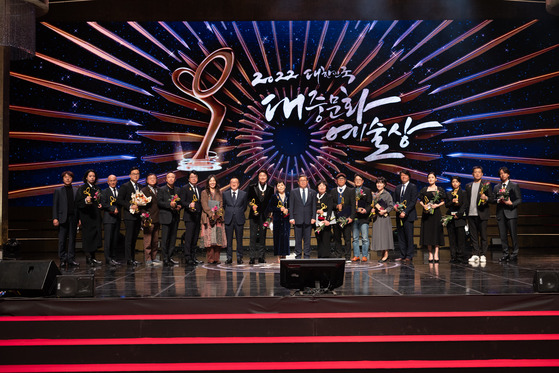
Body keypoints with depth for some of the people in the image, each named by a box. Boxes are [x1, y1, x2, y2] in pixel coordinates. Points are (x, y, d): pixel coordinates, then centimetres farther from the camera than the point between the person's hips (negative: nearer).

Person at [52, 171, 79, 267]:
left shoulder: (76, 190, 11)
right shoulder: (58, 191, 7)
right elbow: (55, 205, 4)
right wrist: (55, 218, -6)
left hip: (73, 218, 2)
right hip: (63, 218, -1)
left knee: (72, 239, 3)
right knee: (62, 240, 0)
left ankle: (71, 259, 8)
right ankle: (63, 259, 7)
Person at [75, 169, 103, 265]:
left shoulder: (97, 189, 15)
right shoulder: (82, 188, -2)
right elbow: (78, 202, -9)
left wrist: (100, 205, 4)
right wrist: (85, 201, -27)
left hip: (96, 216, 6)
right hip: (86, 215, -6)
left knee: (96, 235, 4)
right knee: (88, 235, -6)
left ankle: (92, 257, 11)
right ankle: (88, 257, 0)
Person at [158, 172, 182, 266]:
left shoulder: (177, 190, 17)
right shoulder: (161, 190, 2)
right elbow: (159, 202, -7)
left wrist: (179, 206, 1)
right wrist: (169, 204, -20)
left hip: (175, 217, 5)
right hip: (166, 217, -5)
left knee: (173, 238, 6)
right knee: (165, 239, -5)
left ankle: (170, 257, 12)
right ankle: (165, 259, -4)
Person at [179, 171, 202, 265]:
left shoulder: (199, 189, 19)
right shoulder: (184, 188, 0)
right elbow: (181, 201, -9)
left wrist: (201, 214, 10)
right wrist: (189, 205, -26)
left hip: (198, 217, 6)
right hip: (189, 217, -6)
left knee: (195, 238, 8)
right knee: (188, 238, -8)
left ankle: (193, 257, 14)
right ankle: (188, 257, -7)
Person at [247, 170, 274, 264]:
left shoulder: (270, 189, 9)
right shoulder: (252, 188, 8)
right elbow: (249, 200, 5)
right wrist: (252, 206, -15)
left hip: (264, 215, 1)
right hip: (254, 215, -1)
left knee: (262, 236, 4)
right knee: (253, 236, -4)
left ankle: (261, 257, 11)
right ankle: (252, 257, -2)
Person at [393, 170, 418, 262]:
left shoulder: (413, 187, 0)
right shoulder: (398, 188, 18)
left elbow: (413, 201, -9)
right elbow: (394, 200, 17)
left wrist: (405, 212, -16)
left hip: (408, 215, -6)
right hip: (399, 215, 6)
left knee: (409, 236, -5)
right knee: (401, 236, 6)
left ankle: (409, 256, -2)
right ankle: (402, 255, 10)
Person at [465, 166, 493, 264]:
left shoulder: (486, 184, 5)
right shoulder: (468, 185, 16)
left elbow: (491, 198, 2)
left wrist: (486, 198, -20)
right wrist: (466, 212, 8)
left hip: (482, 214, -3)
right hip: (471, 214, 3)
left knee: (483, 235, 0)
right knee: (473, 236, 4)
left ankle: (483, 255, 5)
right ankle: (475, 254, 9)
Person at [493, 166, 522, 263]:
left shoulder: (514, 186, 6)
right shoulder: (496, 187, 17)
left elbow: (519, 199, 2)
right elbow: (493, 199, 14)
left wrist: (511, 203, -14)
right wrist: (498, 200, -7)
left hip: (511, 212, -4)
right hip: (500, 213, 4)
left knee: (513, 234, -6)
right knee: (502, 235, 3)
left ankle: (514, 254, 0)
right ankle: (505, 254, 9)